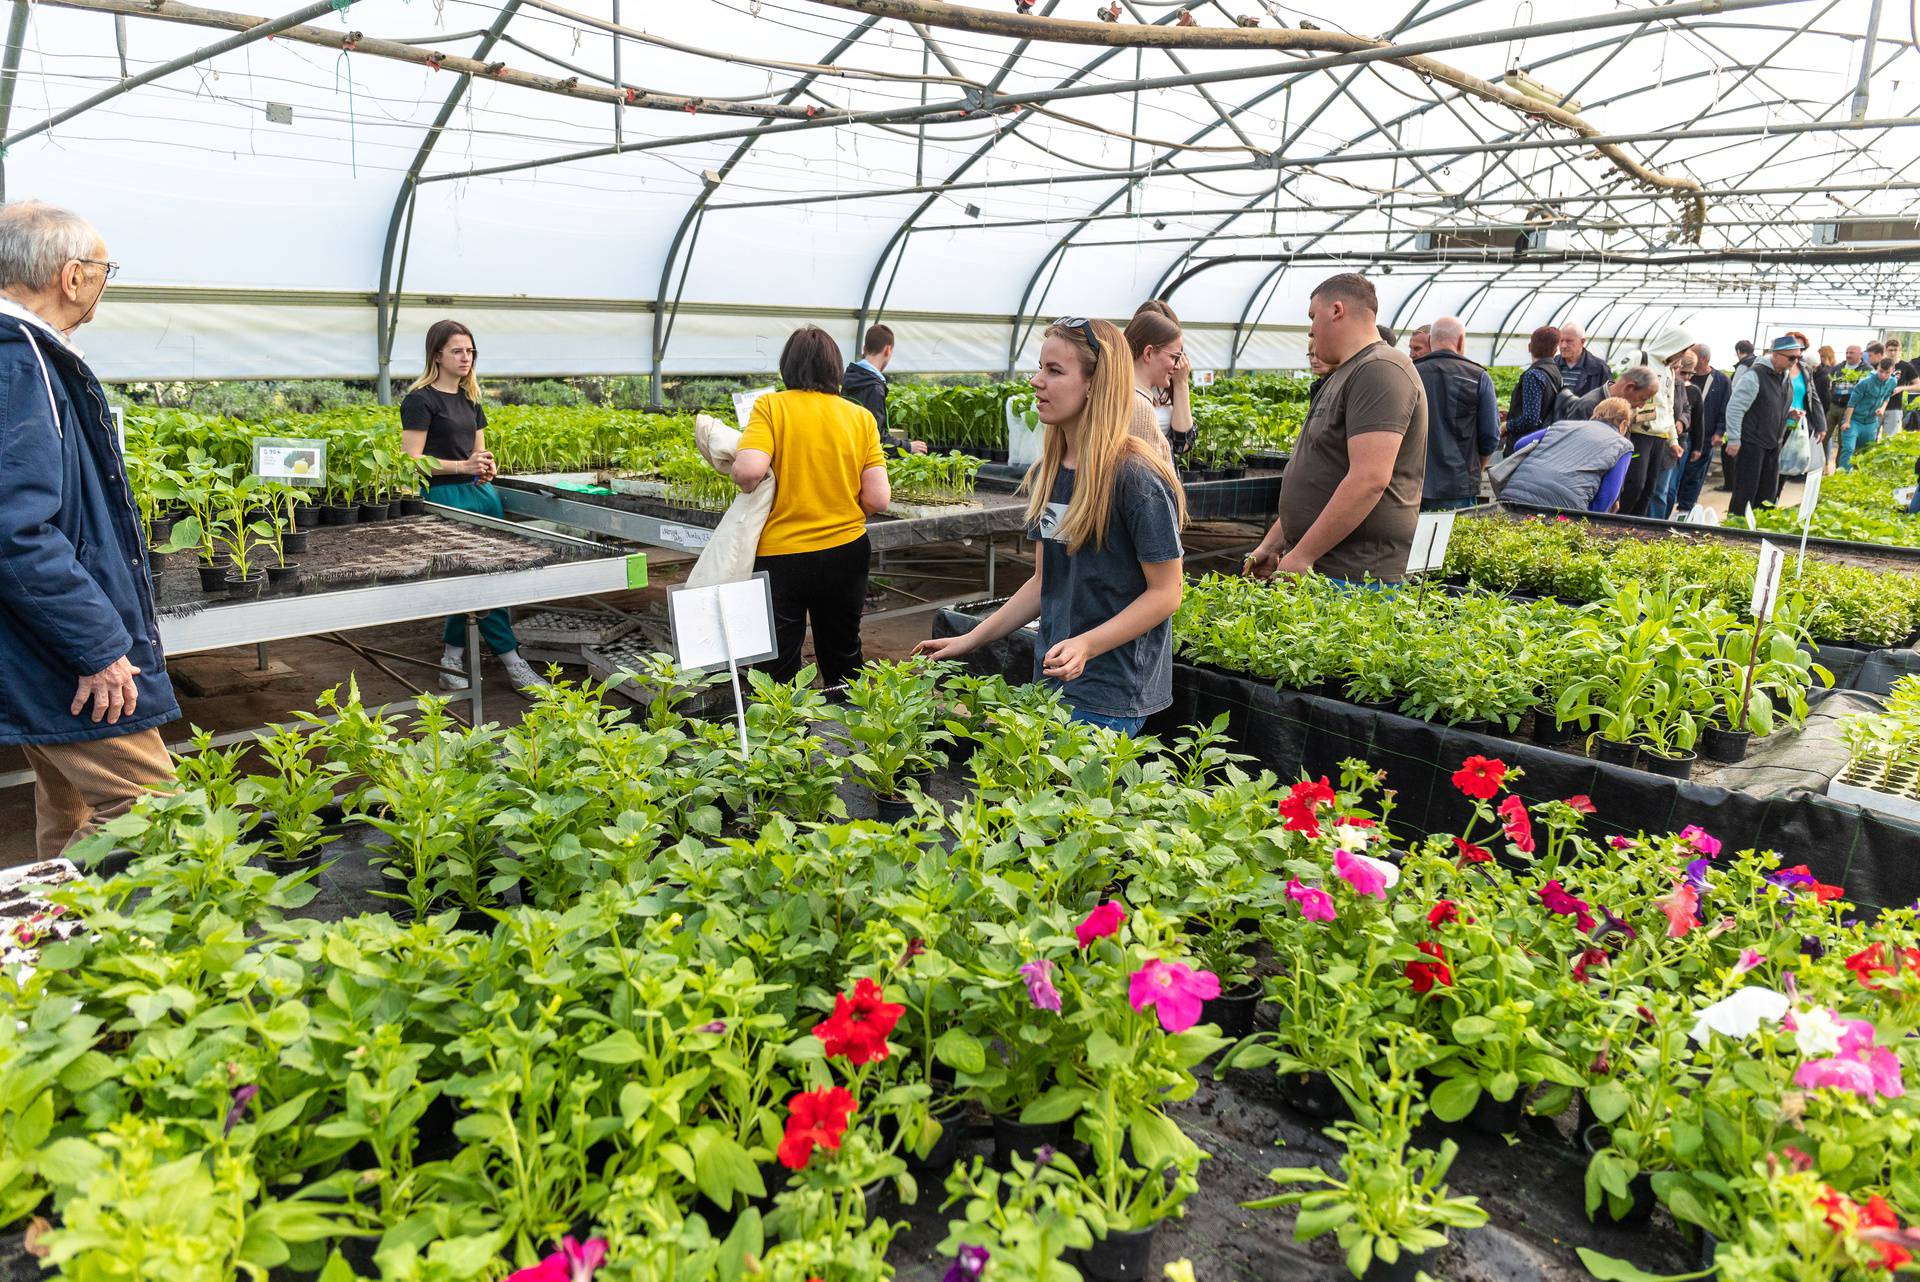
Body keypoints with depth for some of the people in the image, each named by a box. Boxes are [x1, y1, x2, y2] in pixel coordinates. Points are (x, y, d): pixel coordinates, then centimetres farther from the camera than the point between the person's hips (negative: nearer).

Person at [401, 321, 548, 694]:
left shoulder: (470, 399, 16)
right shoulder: (421, 400, -6)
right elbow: (411, 460, -12)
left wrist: (486, 468, -1)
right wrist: (462, 466, -19)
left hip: (480, 493, 7)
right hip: (444, 496, -7)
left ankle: (453, 655, 17)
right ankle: (510, 660, -4)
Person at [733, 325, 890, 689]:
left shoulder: (770, 407, -8)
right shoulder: (861, 417, 0)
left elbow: (749, 471, -23)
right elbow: (878, 499, -4)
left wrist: (742, 478, -1)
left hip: (780, 555, -3)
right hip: (845, 552, 3)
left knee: (779, 670, 9)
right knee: (844, 658, 21)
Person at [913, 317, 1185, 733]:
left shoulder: (1136, 477, -17)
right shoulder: (1047, 474, 5)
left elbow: (1165, 592, -15)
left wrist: (1086, 645, -26)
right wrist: (970, 640, 10)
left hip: (1113, 695, -7)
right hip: (1052, 682, 7)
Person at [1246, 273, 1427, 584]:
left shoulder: (1379, 370, -13)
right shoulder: (1345, 375, 21)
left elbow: (1369, 480, -23)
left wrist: (1301, 556, -20)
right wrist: (1272, 544, 17)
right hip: (1310, 565, 9)